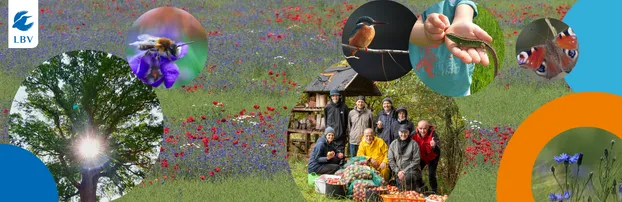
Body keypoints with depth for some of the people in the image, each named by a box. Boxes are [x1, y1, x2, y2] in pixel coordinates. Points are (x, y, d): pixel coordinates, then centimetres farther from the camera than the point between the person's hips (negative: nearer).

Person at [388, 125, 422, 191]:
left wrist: (404, 171, -11)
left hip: (411, 171, -3)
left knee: (407, 177, -36)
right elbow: (391, 160, 10)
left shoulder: (414, 144, 0)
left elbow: (416, 161, -5)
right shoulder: (393, 144, 12)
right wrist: (397, 171, -4)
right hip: (399, 173, 3)